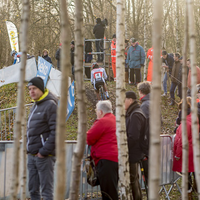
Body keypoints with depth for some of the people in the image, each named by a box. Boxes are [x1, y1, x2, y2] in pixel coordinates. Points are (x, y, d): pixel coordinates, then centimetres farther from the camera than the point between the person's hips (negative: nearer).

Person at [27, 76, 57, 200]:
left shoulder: (51, 105, -10)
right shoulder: (35, 106, 18)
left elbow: (56, 131, -17)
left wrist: (44, 151, -19)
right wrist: (29, 149, 13)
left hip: (44, 156, -9)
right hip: (32, 156, 9)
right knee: (33, 190, 12)